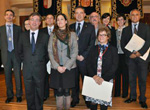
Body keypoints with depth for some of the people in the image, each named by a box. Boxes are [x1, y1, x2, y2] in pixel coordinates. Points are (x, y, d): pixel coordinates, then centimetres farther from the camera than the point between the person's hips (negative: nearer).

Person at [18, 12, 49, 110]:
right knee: (29, 92, 12)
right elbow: (20, 51, 14)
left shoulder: (45, 36, 0)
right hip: (27, 69, 2)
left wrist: (43, 62, 1)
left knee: (39, 92, 10)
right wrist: (24, 61, 6)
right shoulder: (23, 35, 5)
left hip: (39, 69, -2)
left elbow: (48, 52, 6)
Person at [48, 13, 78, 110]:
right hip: (56, 68, 1)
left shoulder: (72, 34, 3)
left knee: (66, 90, 2)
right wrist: (57, 66, -7)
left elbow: (75, 52, -1)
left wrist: (66, 66, -9)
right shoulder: (53, 35, 7)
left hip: (69, 68, -1)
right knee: (58, 90, 3)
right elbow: (50, 52, 3)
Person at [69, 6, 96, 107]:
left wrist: (83, 56, -9)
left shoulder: (90, 27, 6)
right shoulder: (70, 27, 12)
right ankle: (75, 99, 20)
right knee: (74, 79, 7)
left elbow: (92, 44, -1)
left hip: (85, 58, -2)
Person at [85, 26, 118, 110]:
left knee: (104, 102, 0)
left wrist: (103, 78, -15)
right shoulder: (93, 49, 12)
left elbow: (114, 67, -5)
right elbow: (88, 64, 4)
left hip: (106, 80, -2)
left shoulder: (113, 50, 3)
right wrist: (94, 76, -12)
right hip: (93, 79, 2)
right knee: (93, 100, 3)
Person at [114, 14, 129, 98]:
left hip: (124, 54, -4)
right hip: (117, 54, 4)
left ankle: (125, 93, 14)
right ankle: (117, 92, 20)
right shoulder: (115, 31, 12)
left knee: (125, 74, 3)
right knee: (117, 74, 10)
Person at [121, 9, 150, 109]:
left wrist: (140, 52, -16)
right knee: (132, 79, 9)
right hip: (131, 57, 2)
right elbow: (123, 44, 6)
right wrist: (129, 54, -8)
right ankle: (133, 97, 23)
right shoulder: (126, 29, 10)